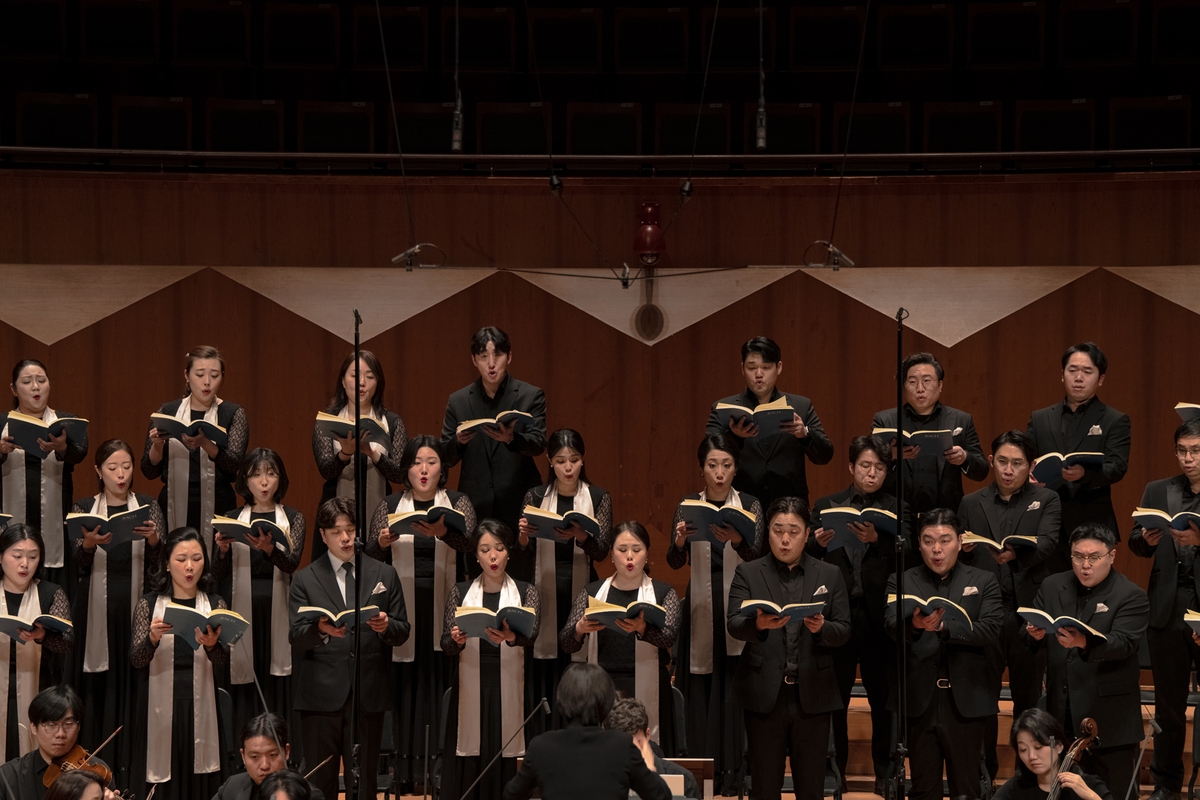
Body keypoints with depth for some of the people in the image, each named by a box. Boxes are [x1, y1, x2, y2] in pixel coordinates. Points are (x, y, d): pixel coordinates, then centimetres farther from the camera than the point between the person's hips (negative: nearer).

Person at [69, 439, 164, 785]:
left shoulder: (148, 506, 7)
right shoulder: (84, 508, 6)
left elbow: (159, 560, -2)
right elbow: (79, 560, -4)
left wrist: (153, 538, -23)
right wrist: (90, 542, -26)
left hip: (137, 603, 0)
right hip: (97, 606, 0)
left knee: (134, 681, -2)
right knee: (98, 684, -1)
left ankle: (130, 765, 3)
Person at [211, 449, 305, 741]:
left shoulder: (292, 518, 7)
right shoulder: (231, 519, 9)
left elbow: (291, 562, -10)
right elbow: (218, 575, 5)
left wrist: (269, 548, -30)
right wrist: (222, 549, -16)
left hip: (278, 611, 0)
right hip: (241, 611, 0)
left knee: (277, 683, -4)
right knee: (244, 683, -5)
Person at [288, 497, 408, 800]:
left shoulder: (384, 576, 12)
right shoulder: (305, 579, 6)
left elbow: (402, 633, 9)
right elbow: (296, 639, -2)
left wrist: (386, 627, -14)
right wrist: (321, 629, -23)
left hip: (369, 695, 1)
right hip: (321, 694, -1)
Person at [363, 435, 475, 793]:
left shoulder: (458, 502, 5)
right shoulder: (390, 505, 9)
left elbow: (469, 543, -13)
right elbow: (371, 555, 5)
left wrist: (443, 532, -33)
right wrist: (382, 542, -17)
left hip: (444, 608, -1)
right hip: (403, 609, 1)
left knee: (443, 681, -4)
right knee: (407, 683, -2)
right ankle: (407, 766, 0)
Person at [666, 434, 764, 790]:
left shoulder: (750, 506, 0)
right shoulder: (688, 506, 2)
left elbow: (756, 557, -12)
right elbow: (674, 562, -5)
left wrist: (738, 541, -33)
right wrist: (680, 541, -27)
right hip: (701, 605, 1)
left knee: (734, 684, 0)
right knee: (700, 686, 2)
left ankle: (731, 768, 7)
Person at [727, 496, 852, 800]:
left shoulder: (830, 575, 9)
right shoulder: (748, 573, 5)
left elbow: (844, 631, 4)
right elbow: (733, 624, -7)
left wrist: (822, 628, -19)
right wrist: (758, 624, -29)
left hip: (812, 695, 1)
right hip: (764, 695, -1)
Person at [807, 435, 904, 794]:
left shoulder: (895, 511, 3)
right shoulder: (827, 506, 8)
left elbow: (902, 561, -9)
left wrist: (877, 540, -26)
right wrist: (818, 544, -17)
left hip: (879, 616, -1)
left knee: (882, 697, 6)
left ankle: (885, 771, 14)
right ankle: (834, 769, 15)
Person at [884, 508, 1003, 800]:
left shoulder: (983, 582, 7)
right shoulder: (902, 582, 7)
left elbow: (991, 630, -8)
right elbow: (892, 625, -12)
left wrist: (942, 626, -23)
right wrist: (914, 623, -36)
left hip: (965, 702, -1)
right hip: (920, 701, 1)